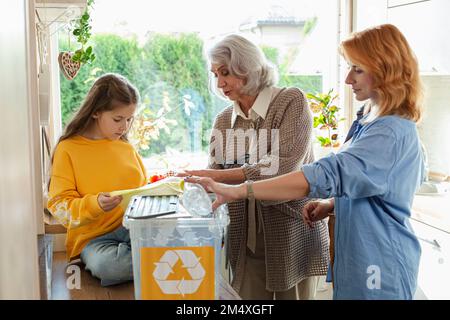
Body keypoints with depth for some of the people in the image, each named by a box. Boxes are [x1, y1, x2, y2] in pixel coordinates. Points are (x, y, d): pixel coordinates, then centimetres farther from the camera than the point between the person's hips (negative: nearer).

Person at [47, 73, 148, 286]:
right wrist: (95, 205, -22)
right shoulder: (68, 149, 0)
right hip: (94, 237, -2)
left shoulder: (127, 147, 15)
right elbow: (59, 205, -5)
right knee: (106, 265, -38)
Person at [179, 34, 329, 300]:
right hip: (245, 240, 4)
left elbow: (283, 166, -19)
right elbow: (215, 179, 5)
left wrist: (218, 176, -22)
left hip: (292, 235, -4)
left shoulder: (291, 101, -6)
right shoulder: (223, 121, 9)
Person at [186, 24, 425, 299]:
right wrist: (330, 207, 0)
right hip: (359, 257, 9)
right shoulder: (371, 123, 8)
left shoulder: (391, 133, -23)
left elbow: (327, 174, -34)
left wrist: (238, 191, -38)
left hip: (380, 266, -9)